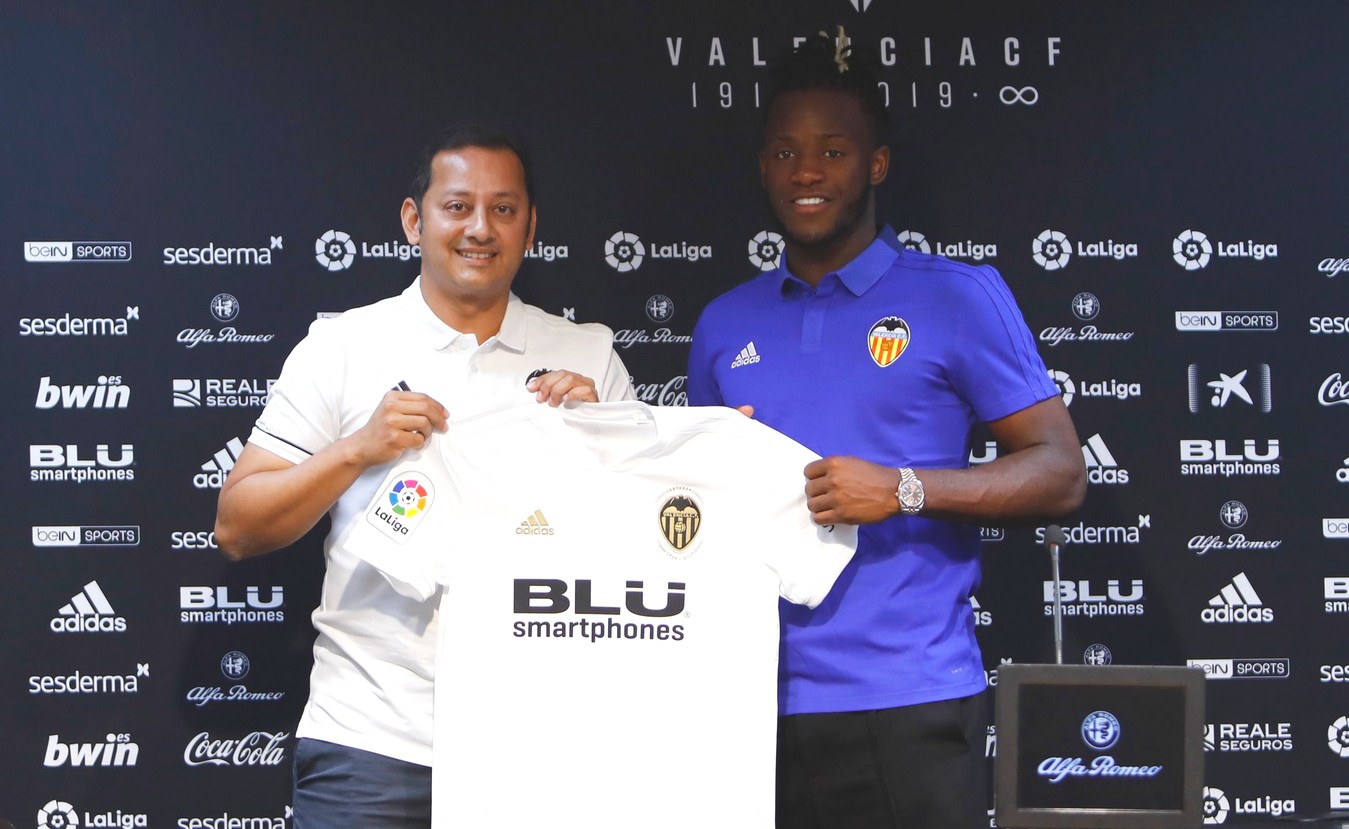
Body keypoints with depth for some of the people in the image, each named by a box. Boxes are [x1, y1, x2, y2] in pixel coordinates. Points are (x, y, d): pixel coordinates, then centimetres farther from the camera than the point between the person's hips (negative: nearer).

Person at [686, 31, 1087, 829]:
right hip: (760, 700, 4)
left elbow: (1060, 472, -3)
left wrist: (904, 490, -16)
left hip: (910, 702, -3)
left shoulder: (960, 297, 0)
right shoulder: (724, 325, 13)